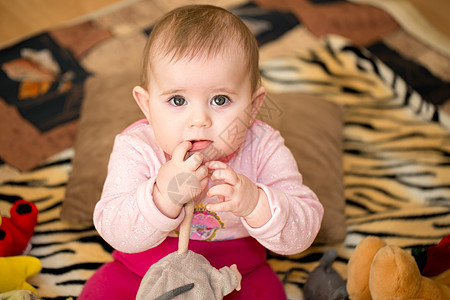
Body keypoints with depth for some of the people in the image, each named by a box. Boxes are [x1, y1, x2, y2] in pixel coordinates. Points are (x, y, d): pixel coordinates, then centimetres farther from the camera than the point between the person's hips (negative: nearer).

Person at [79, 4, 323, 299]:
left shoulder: (264, 150, -20)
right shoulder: (136, 149, -19)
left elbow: (303, 231, -21)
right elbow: (117, 233, -25)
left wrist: (255, 204, -41)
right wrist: (162, 196, -43)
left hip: (236, 273, 0)